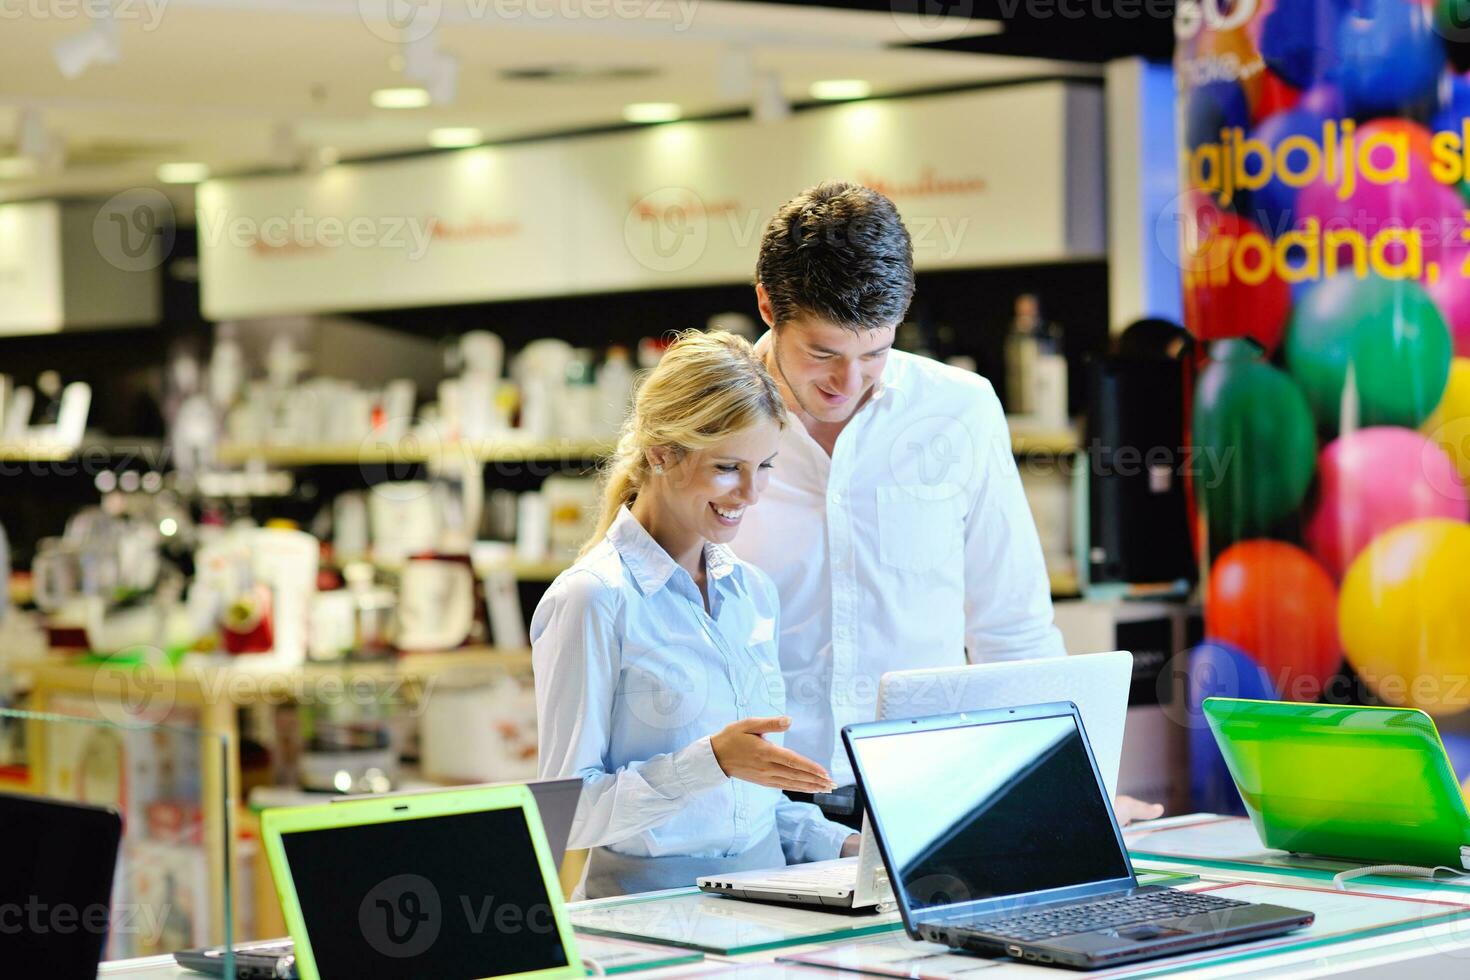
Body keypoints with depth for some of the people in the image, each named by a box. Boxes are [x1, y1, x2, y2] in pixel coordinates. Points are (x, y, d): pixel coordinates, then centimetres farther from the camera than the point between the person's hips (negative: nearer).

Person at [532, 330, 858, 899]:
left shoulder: (752, 590, 13)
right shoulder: (596, 599, -10)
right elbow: (569, 812, -13)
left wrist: (842, 847, 5)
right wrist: (710, 761, -22)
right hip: (644, 906, -6)